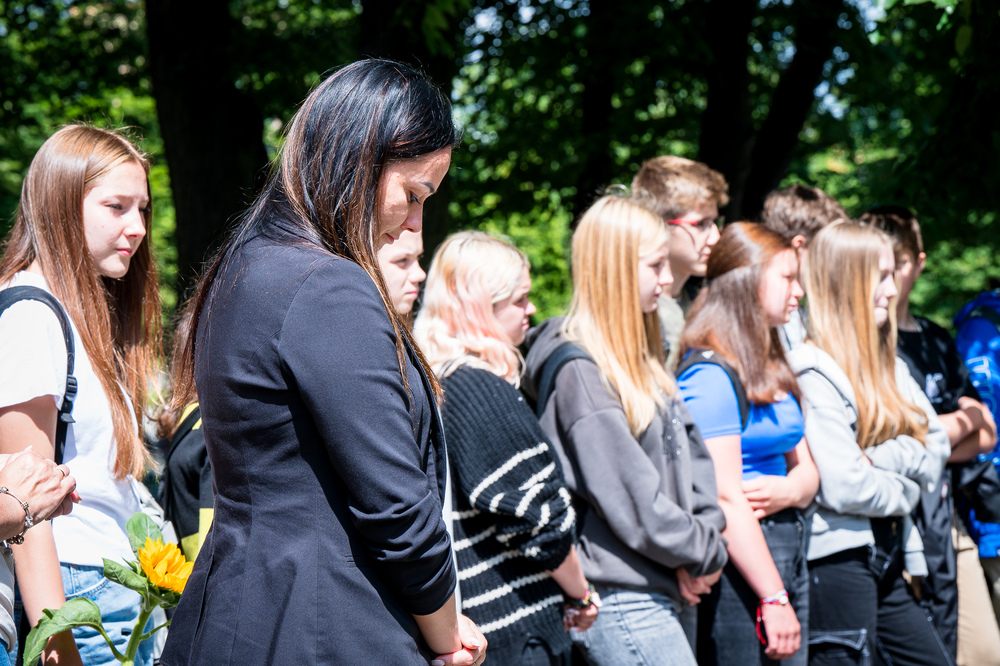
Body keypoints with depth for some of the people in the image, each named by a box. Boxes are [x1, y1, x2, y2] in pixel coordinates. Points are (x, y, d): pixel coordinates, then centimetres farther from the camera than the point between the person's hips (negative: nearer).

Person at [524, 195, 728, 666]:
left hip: (657, 591, 9)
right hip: (624, 604, -9)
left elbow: (689, 449, 15)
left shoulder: (637, 356, 15)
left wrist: (708, 535, 0)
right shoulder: (579, 372, -15)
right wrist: (703, 554, -8)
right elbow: (627, 493, -18)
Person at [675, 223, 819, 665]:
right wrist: (773, 599, -21)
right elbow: (726, 499, -18)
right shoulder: (710, 374, -13)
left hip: (790, 552, 9)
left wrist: (789, 490, -8)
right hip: (739, 563, -9)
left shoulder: (774, 368, 15)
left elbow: (806, 467, 17)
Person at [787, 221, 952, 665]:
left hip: (887, 555, 9)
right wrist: (906, 492, -3)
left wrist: (879, 458, -13)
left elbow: (936, 448, 5)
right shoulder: (814, 371, -14)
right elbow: (845, 487, -21)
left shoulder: (887, 364, 13)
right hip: (839, 557, -9)